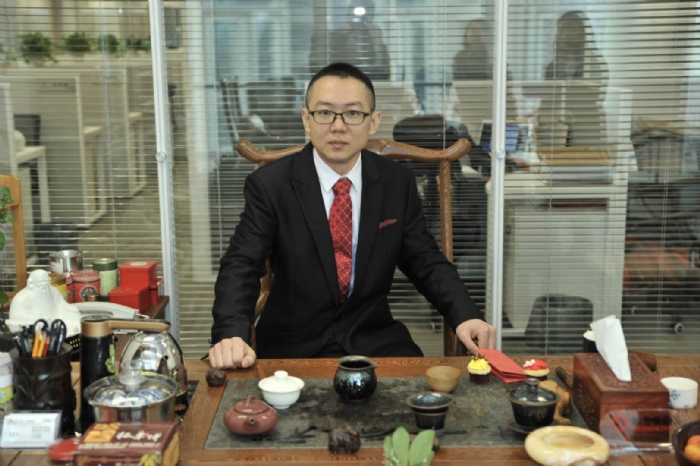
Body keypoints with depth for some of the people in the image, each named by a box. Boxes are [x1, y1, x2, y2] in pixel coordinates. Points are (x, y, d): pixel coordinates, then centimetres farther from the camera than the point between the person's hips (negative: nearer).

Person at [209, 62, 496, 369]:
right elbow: (242, 265, -12)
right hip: (293, 347, -2)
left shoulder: (397, 183, 2)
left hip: (375, 341, 2)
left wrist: (465, 316, -13)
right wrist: (231, 335, -31)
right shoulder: (270, 184, -6)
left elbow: (424, 260, 6)